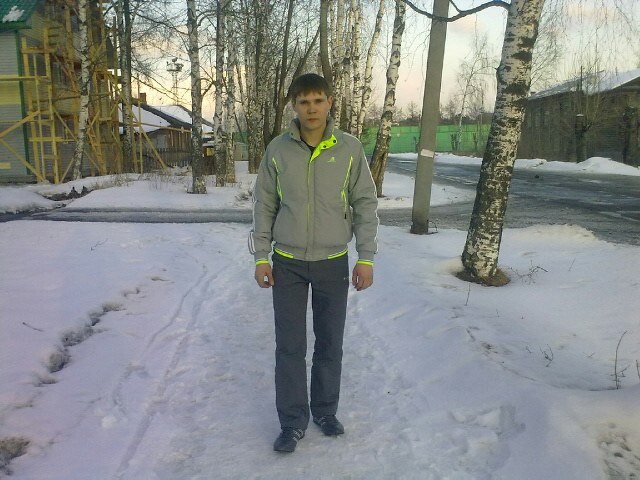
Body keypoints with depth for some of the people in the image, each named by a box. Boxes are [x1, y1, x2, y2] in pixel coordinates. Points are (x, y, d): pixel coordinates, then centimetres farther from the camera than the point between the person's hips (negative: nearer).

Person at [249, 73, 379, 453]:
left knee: (331, 344, 11)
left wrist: (366, 258, -5)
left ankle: (325, 411, 32)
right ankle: (293, 421, 22)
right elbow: (265, 205, 3)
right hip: (287, 263, 0)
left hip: (333, 262, 0)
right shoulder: (278, 150, -2)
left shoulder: (350, 149, -4)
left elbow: (365, 204, -1)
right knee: (290, 346, 5)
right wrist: (262, 257, 0)